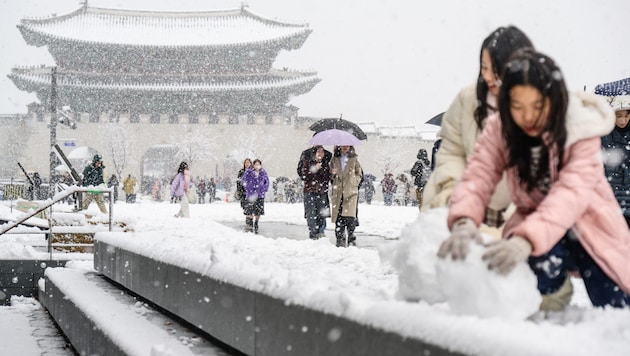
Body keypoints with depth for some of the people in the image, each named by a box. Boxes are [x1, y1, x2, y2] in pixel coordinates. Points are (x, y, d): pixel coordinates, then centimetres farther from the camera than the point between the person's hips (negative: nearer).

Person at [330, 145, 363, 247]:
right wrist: (333, 174, -3)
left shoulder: (354, 159, 9)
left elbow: (359, 174, 13)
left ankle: (351, 238, -4)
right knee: (338, 216, -3)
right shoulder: (335, 159, 14)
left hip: (351, 191, -2)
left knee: (350, 216, -13)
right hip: (338, 192, 2)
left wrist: (353, 183, 0)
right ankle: (340, 239, 5)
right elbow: (330, 175, 19)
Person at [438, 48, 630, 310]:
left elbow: (572, 193, -37)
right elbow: (478, 176, -24)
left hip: (587, 223, -1)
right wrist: (464, 221, -49)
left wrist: (526, 240, -55)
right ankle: (553, 290, 5)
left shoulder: (582, 130, -23)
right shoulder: (499, 129, -13)